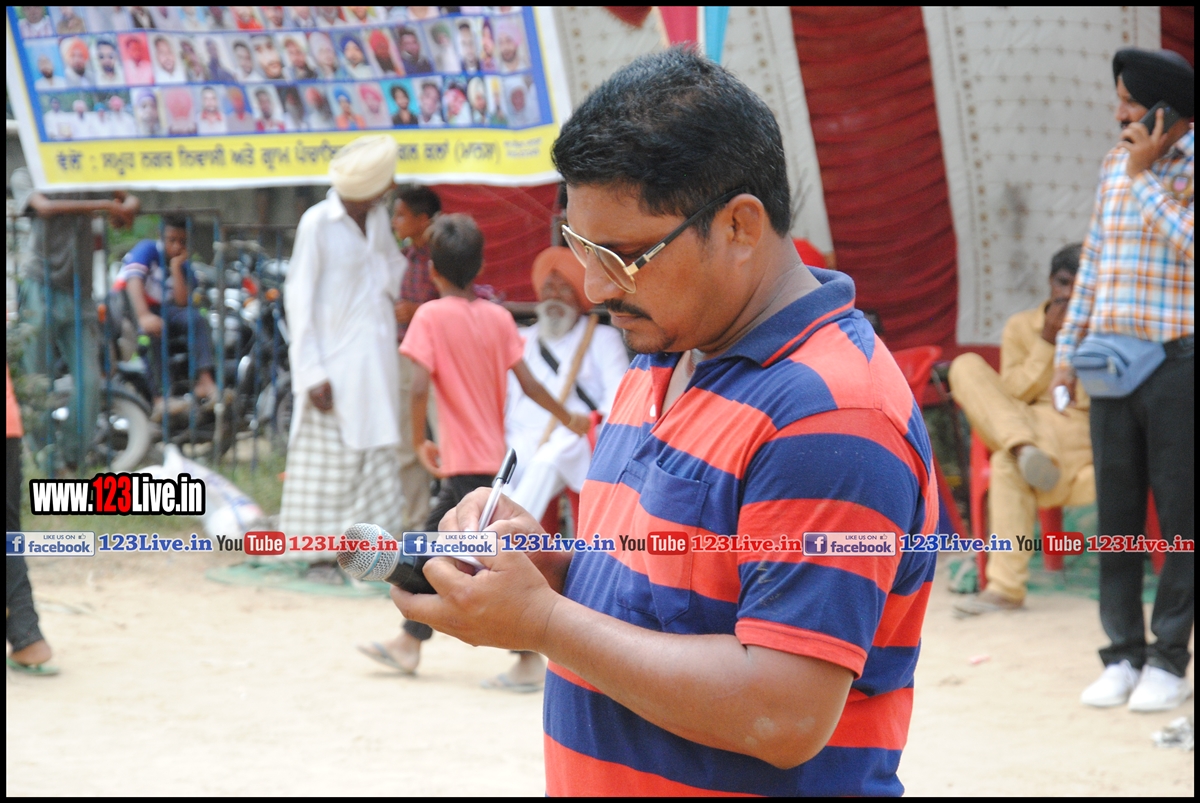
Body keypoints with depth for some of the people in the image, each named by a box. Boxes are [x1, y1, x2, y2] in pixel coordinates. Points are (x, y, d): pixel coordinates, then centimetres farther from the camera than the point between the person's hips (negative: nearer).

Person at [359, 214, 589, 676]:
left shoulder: (430, 316, -10)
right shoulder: (499, 317, 4)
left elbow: (420, 386, -19)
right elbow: (528, 384, 2)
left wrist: (419, 441, -6)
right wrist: (570, 419, 16)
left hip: (465, 462, -7)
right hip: (492, 455, 7)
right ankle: (409, 643, 27)